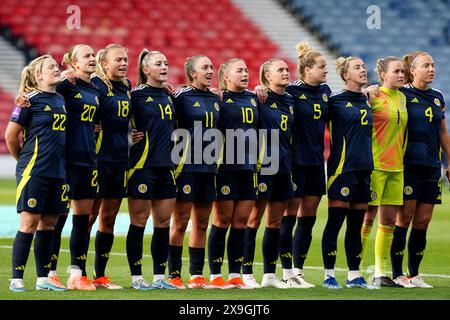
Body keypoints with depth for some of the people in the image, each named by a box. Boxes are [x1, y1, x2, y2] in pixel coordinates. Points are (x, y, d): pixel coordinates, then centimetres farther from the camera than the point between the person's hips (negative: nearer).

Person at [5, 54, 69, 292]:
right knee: (29, 223, -6)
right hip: (34, 171, -7)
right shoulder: (31, 100, -8)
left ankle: (43, 278, 15)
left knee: (48, 223, 9)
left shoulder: (61, 100, 13)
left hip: (57, 171, 7)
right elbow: (10, 135, -4)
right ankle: (16, 279, -2)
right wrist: (23, 160, 8)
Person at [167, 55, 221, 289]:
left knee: (202, 223, 8)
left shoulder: (215, 100, 14)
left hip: (209, 166, 6)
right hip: (187, 166, -6)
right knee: (180, 222, -4)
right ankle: (173, 274, -1)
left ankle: (196, 275, 12)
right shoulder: (182, 97, -4)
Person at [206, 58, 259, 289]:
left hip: (249, 167, 6)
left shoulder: (254, 99, 13)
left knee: (241, 222, 6)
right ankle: (215, 275, 6)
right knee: (222, 221, -1)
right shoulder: (219, 99, -5)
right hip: (226, 167, -6)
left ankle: (235, 275, 11)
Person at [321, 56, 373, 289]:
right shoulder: (335, 101, -4)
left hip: (363, 167, 7)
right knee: (335, 222, -5)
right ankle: (329, 275, -1)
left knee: (356, 225, 8)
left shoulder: (367, 101, 15)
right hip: (342, 167, -6)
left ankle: (354, 275, 12)